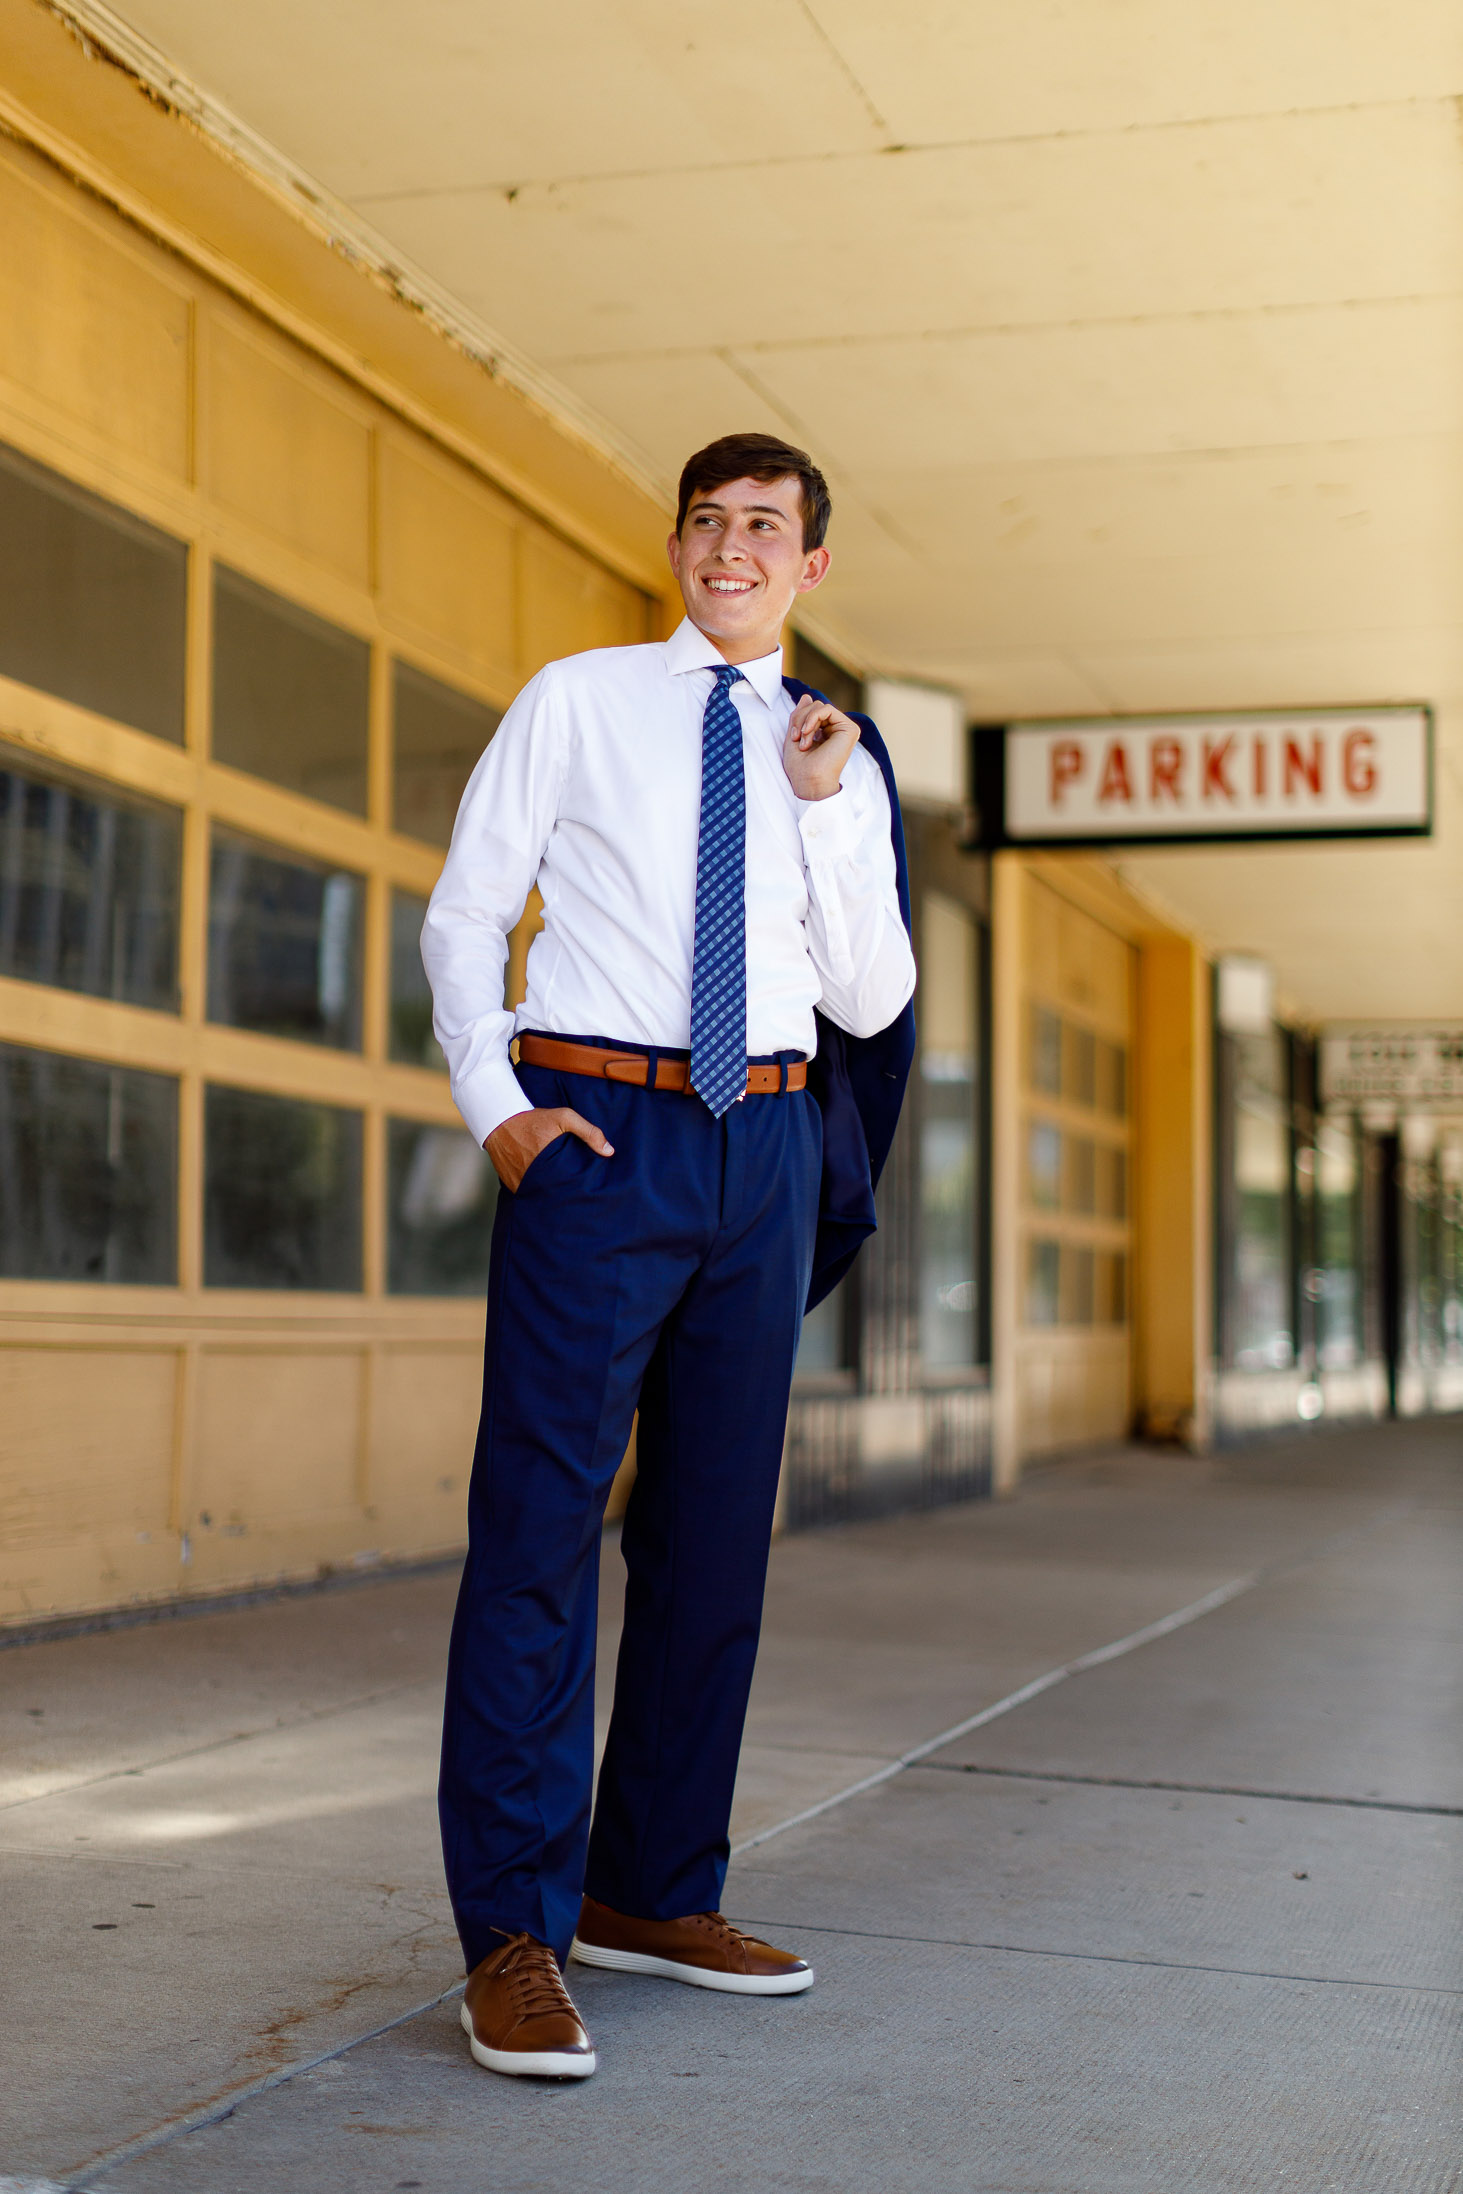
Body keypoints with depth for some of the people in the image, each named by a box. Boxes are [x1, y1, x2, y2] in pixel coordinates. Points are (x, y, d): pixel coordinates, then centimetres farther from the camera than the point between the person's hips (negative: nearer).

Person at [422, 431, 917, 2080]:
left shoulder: (837, 758, 13)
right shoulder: (576, 703, 5)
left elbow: (873, 1001, 8)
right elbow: (462, 916, 4)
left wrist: (827, 810, -3)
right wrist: (495, 1108, -9)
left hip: (764, 1146, 4)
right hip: (595, 1130, -4)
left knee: (716, 1526, 9)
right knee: (540, 1521, -9)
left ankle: (655, 1893, 21)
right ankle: (515, 1938, -4)